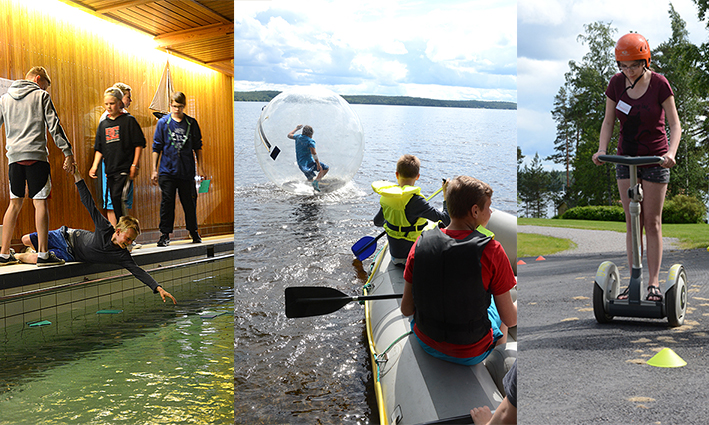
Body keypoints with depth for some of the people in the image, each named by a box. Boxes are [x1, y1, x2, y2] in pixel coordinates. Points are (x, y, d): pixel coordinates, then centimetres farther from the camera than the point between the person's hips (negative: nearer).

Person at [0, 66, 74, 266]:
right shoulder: (41, 96, 3)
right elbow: (54, 125, -3)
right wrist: (67, 151, -4)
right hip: (36, 155, -5)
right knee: (40, 203, -5)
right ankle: (43, 254, -9)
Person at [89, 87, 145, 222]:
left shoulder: (129, 120, -2)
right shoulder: (103, 124, 14)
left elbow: (139, 144, -3)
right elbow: (99, 149, 18)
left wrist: (135, 165, -10)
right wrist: (95, 166, 6)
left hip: (125, 168, -6)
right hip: (110, 170, 6)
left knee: (118, 197, -18)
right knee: (114, 201, 7)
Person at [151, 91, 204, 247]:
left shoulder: (192, 123, 5)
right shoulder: (163, 122, 2)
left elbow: (197, 147, 11)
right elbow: (156, 148, 5)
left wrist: (199, 168, 7)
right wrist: (154, 170, 1)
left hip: (187, 171, 1)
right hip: (167, 171, -1)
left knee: (190, 203, 7)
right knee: (167, 203, 0)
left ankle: (194, 232, 23)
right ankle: (165, 234, 8)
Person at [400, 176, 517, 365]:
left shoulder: (421, 243, -12)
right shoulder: (491, 251, -22)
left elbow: (406, 309, -6)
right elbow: (510, 319, -13)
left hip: (426, 343, 3)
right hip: (470, 354, -3)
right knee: (497, 309, 30)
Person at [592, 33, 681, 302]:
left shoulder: (659, 84, -13)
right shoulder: (616, 83, -3)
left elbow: (674, 124, -12)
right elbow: (608, 121, 1)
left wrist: (671, 152, -29)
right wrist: (602, 149, -15)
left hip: (655, 159, -3)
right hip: (625, 157, 3)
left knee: (652, 223, 1)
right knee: (631, 222, 4)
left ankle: (654, 283, 9)